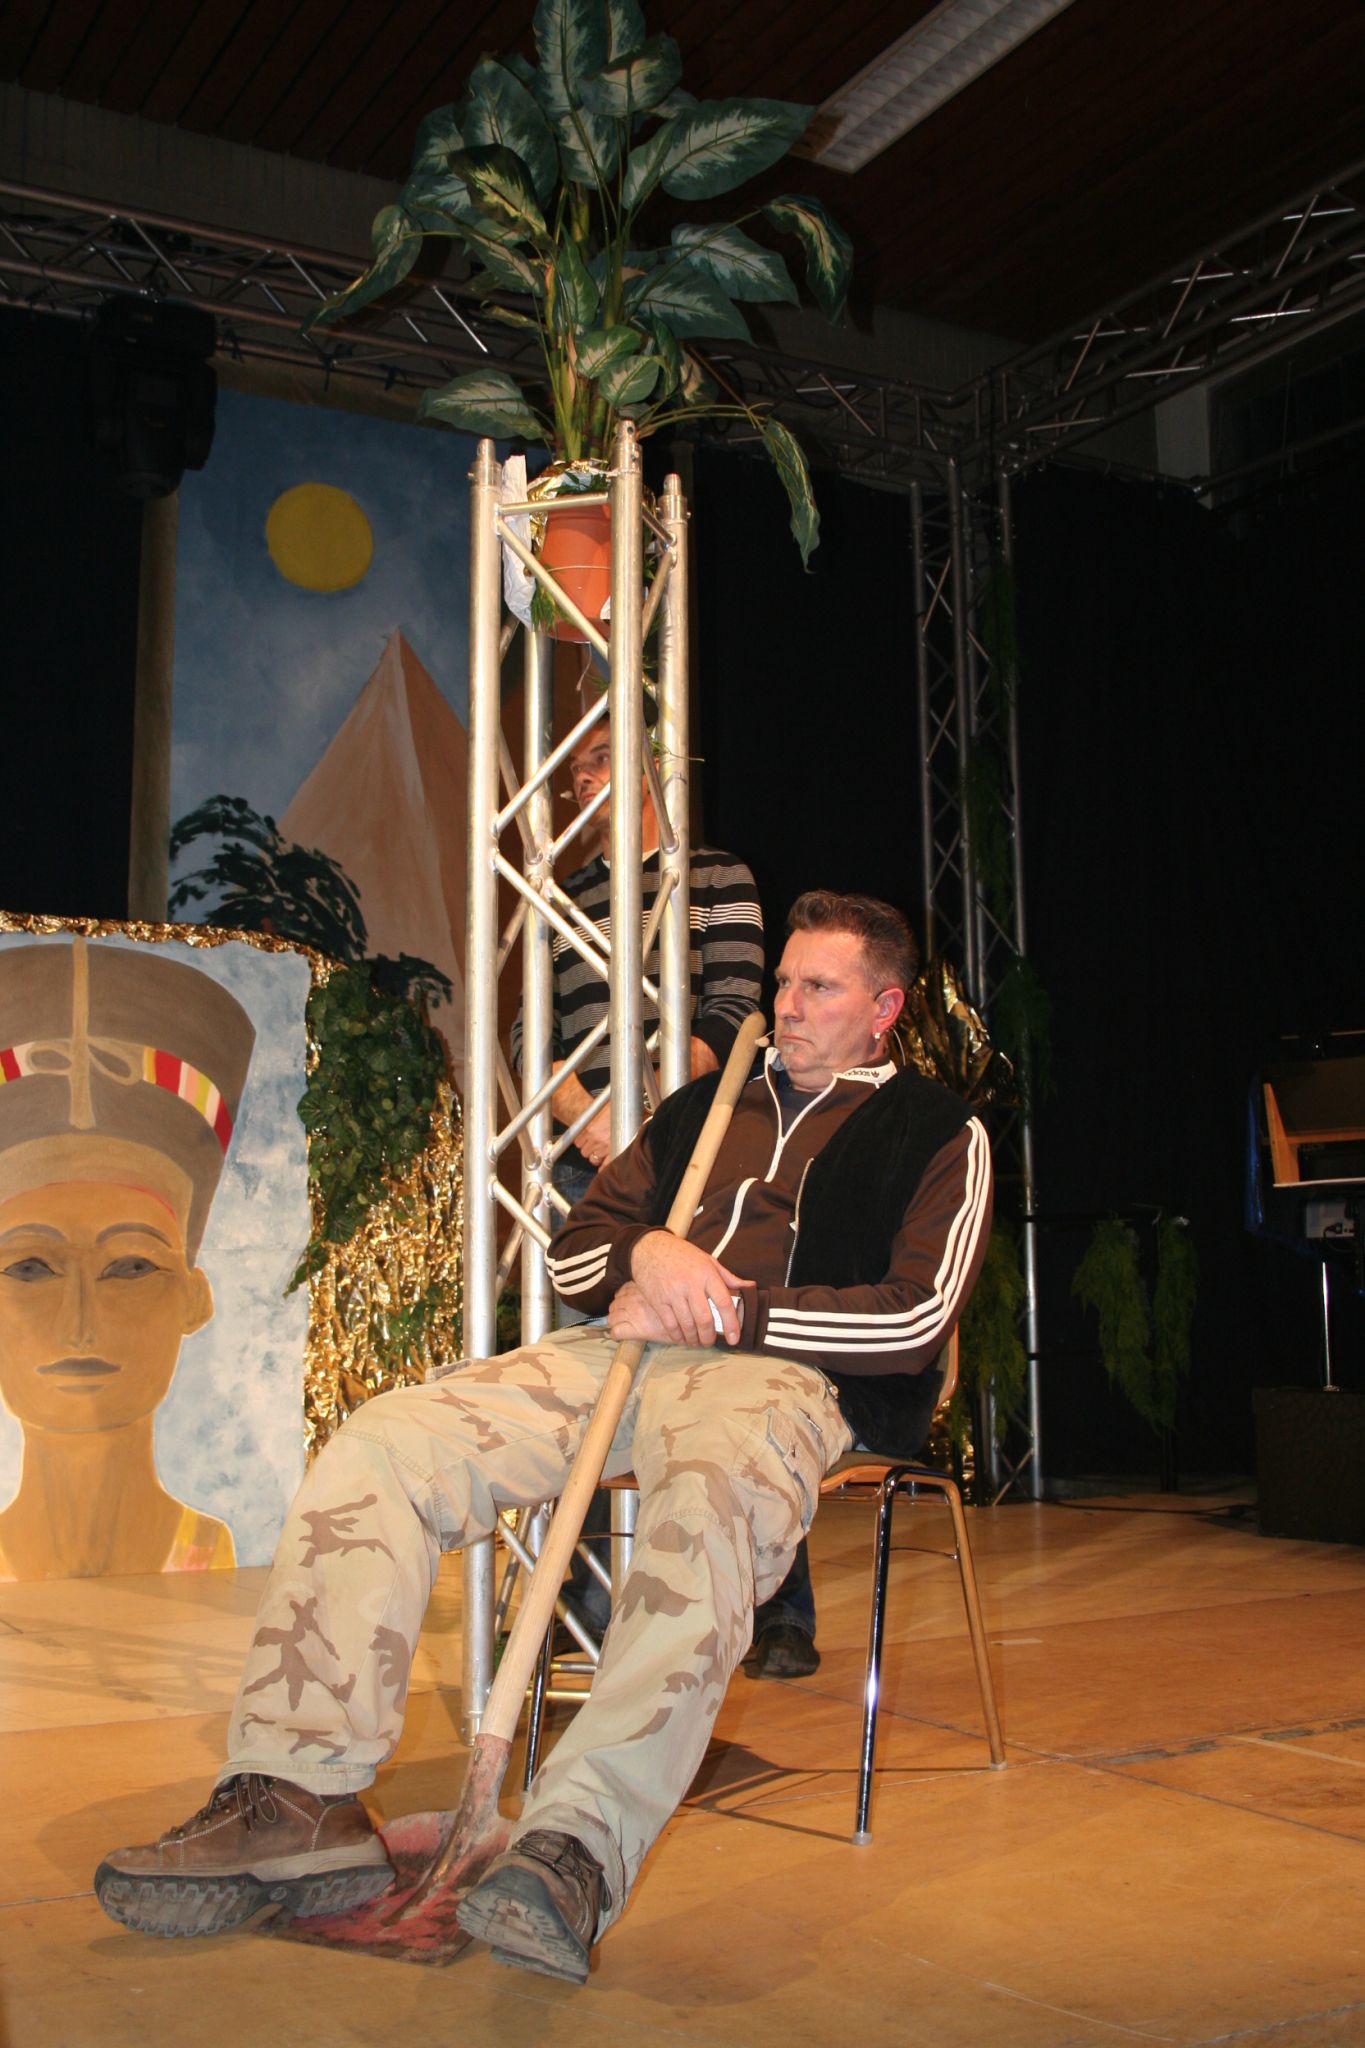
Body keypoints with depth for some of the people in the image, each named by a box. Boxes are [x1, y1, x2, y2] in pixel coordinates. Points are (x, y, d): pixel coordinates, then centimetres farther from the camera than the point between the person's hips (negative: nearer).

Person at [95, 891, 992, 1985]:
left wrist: (721, 1311, -7)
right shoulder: (705, 1103, 30)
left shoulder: (940, 1133, 14)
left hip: (779, 1372, -5)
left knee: (708, 1520, -42)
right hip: (622, 1348, 5)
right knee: (378, 1446, -18)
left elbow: (917, 1315, -2)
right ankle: (298, 1798, -24)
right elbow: (573, 1255, 24)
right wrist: (645, 1250, 0)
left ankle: (576, 1849, -48)